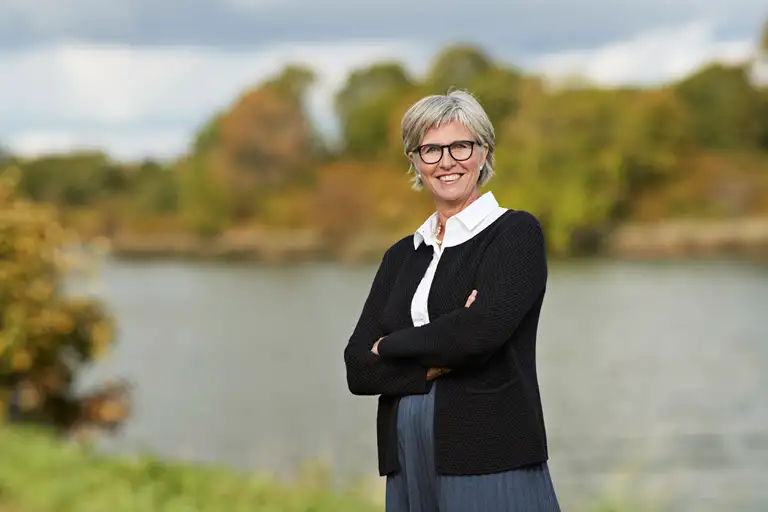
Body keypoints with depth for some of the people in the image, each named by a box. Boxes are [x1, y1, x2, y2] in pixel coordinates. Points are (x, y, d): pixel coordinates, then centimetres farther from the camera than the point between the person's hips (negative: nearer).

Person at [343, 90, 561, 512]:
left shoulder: (516, 232, -2)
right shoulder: (402, 255, 14)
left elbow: (482, 329, -19)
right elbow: (358, 369, 4)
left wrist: (390, 347, -4)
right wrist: (437, 363, -13)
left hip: (491, 459, -5)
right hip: (409, 461, 5)